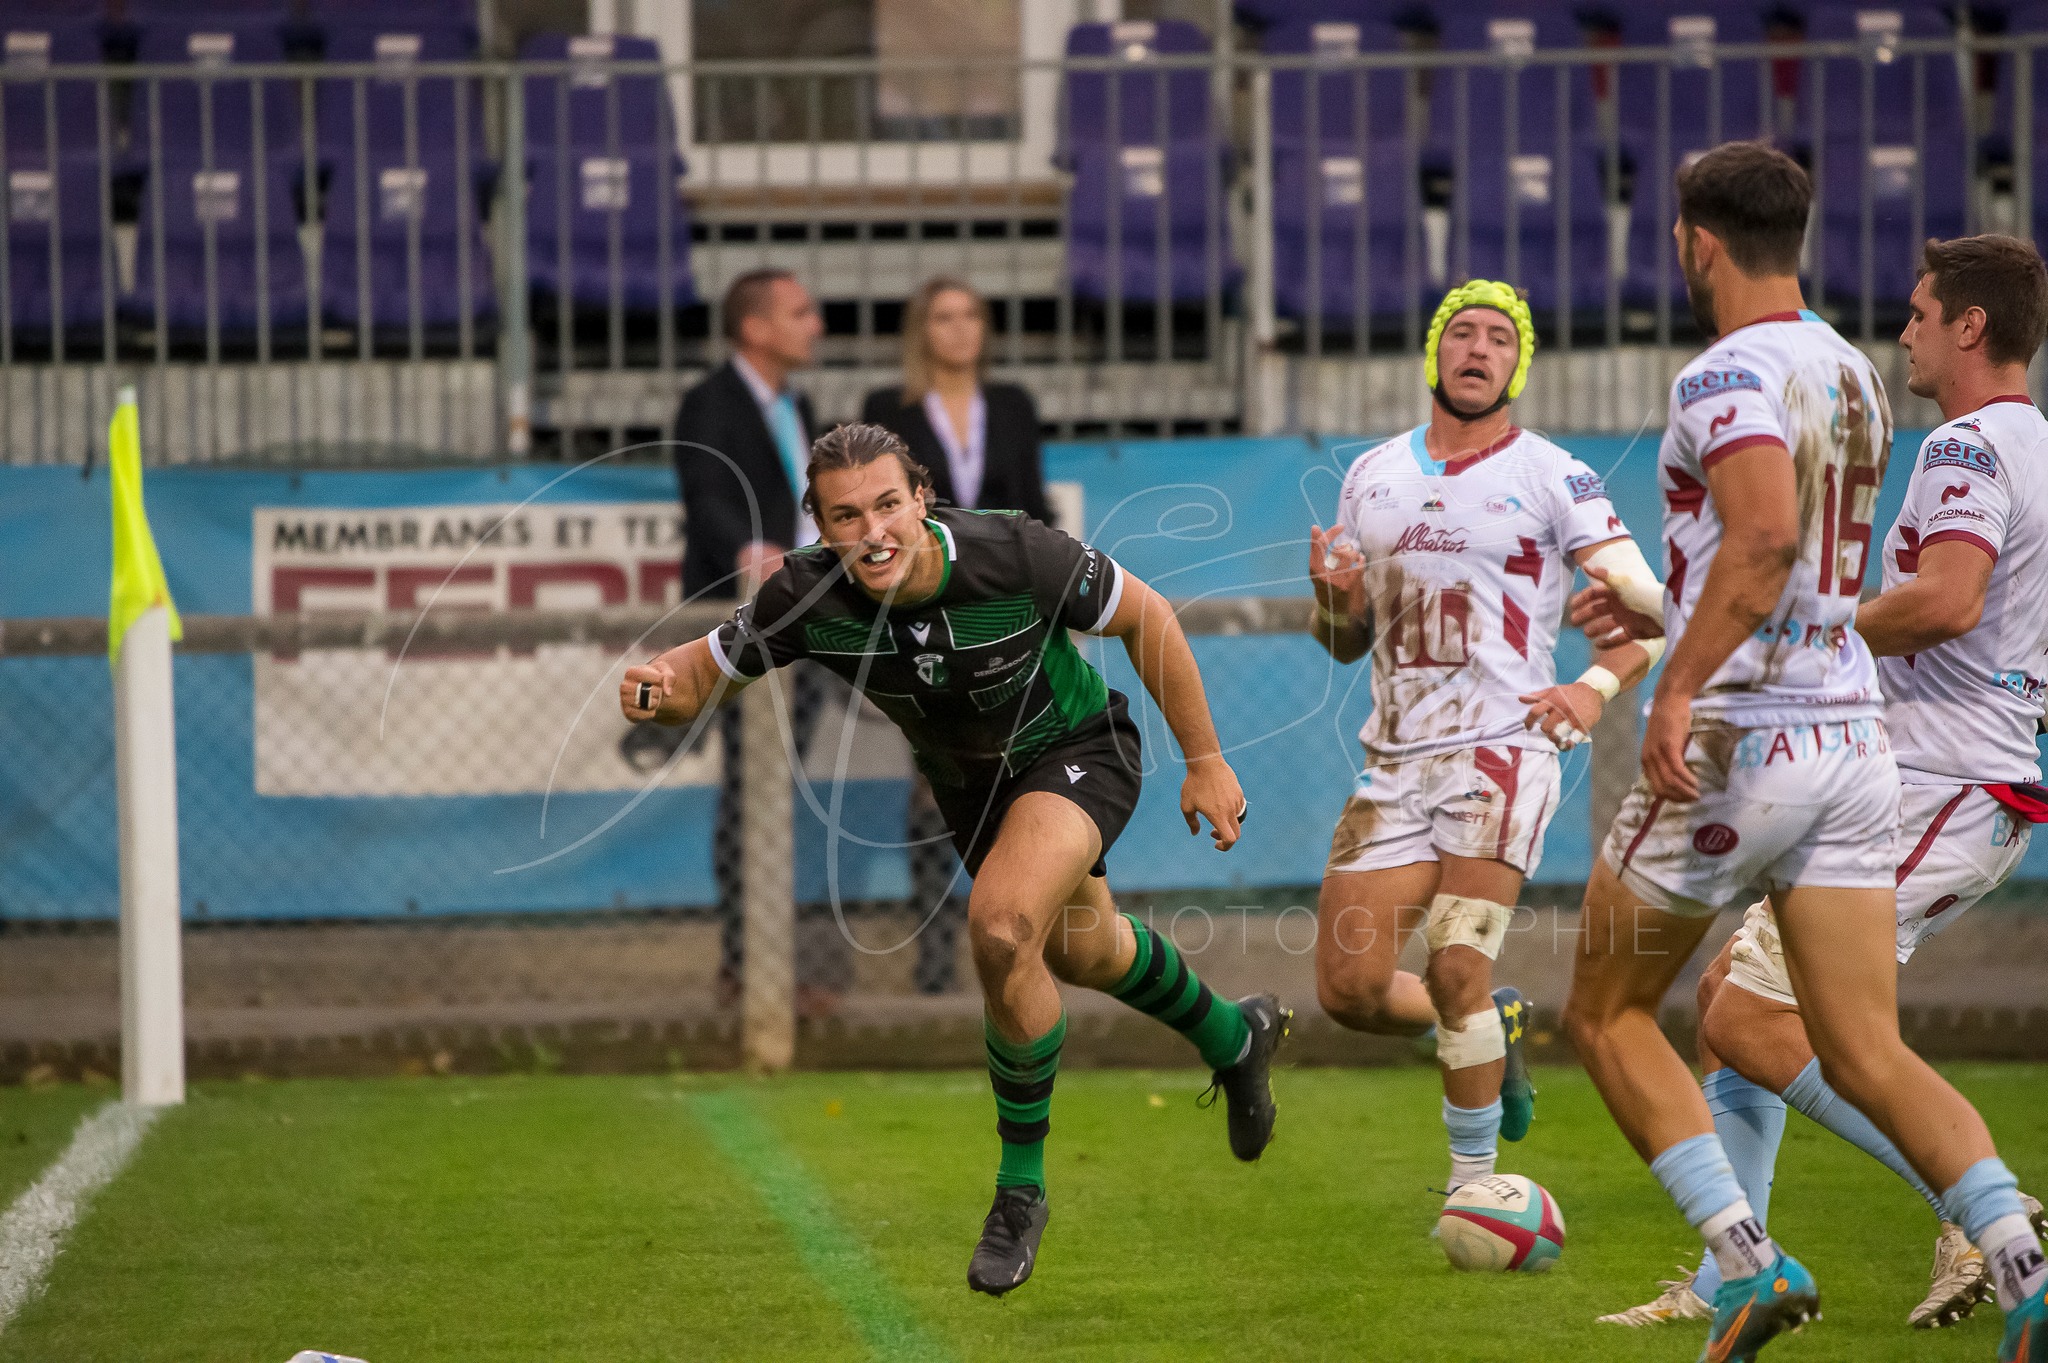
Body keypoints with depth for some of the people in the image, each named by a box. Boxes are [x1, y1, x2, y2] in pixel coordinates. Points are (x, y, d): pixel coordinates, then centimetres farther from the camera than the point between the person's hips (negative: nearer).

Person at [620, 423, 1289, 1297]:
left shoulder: (1015, 555, -36)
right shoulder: (808, 597, -29)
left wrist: (1204, 760, -14)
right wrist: (657, 686, -39)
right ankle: (1233, 1040, 61)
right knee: (1082, 954, 26)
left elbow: (1146, 616, -20)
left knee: (1001, 927, -30)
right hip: (966, 778, 5)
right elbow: (706, 672, -14)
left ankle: (1021, 1191, -10)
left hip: (1077, 747, -5)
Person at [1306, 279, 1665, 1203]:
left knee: (1457, 971, -16)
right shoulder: (1373, 476, 15)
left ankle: (1474, 1187, -1)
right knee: (1349, 988, -1)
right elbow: (1345, 642, 20)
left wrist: (1596, 688, -23)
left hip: (1502, 750, -5)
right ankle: (1490, 1031, 28)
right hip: (1396, 762, 5)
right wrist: (1336, 596, -3)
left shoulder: (1551, 478, -1)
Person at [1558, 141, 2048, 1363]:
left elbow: (1766, 538, -29)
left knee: (1608, 1016, 10)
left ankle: (1749, 1260, -4)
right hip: (1853, 736, 7)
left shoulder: (1731, 375, -11)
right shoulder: (1853, 376, 16)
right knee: (1867, 1056, 2)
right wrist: (1667, 615, 39)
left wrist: (1679, 689, -32)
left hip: (1739, 745, -7)